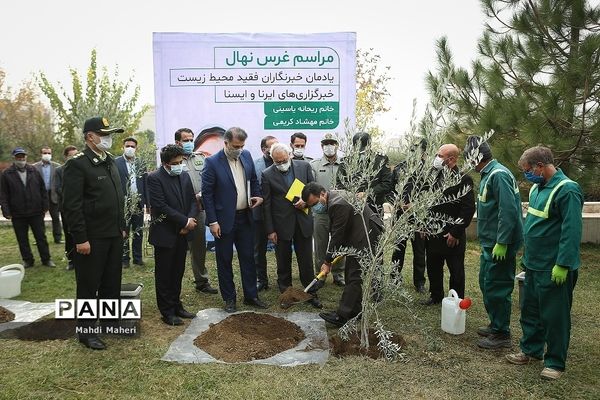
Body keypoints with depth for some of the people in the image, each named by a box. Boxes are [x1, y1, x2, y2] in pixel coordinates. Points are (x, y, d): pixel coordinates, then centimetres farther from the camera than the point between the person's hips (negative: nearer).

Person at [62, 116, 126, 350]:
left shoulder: (111, 162, 11)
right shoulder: (77, 164, -13)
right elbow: (71, 206, -17)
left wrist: (122, 227, 14)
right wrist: (80, 238, -18)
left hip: (114, 235, 7)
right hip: (92, 238, -7)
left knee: (112, 282, 16)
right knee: (88, 285, 6)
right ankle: (86, 331, 21)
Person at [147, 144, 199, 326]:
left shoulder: (184, 175, 8)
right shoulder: (154, 178, -12)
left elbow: (192, 200, 8)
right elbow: (161, 206, -19)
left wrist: (191, 219, -9)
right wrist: (185, 221, -16)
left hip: (182, 234, 6)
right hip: (165, 234, -6)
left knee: (178, 273, 16)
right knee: (164, 275, 7)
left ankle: (176, 306, 29)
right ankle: (167, 312, 18)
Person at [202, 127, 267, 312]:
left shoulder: (246, 156, 2)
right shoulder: (212, 162, -13)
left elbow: (253, 179, 16)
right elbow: (207, 193, -12)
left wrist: (258, 195, -1)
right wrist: (212, 222, -14)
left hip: (245, 217, 5)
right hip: (224, 220, -5)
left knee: (248, 257, 12)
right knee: (225, 261, 9)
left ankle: (251, 295, 26)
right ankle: (229, 298, 24)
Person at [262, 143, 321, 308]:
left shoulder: (304, 166, -1)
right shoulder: (267, 174, -6)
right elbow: (266, 204, -4)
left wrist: (306, 200, -13)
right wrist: (270, 230, -6)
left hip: (303, 221, 1)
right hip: (281, 225, -1)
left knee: (306, 260, 9)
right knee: (283, 262, 11)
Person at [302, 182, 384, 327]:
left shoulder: (338, 204, -25)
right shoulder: (334, 197, 7)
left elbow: (337, 234, -21)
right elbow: (338, 232, 14)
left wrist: (328, 262, -13)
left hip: (368, 235, -11)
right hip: (359, 235, 11)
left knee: (354, 275, -9)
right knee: (351, 273, 14)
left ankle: (342, 315, -7)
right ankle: (355, 310, 23)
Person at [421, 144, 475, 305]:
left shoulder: (463, 179, -13)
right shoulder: (435, 176, 8)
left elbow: (469, 209, -17)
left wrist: (455, 233, -17)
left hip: (452, 236, -6)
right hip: (433, 233, 7)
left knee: (456, 271, 9)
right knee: (433, 268, 17)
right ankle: (436, 296, 34)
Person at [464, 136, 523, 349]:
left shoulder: (499, 175, -19)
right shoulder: (488, 175, 13)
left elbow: (508, 210, -25)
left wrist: (502, 243, -24)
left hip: (500, 245, -10)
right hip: (490, 243, 10)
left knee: (497, 288, -1)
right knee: (486, 283, 19)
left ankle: (502, 334, 13)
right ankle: (495, 325, 33)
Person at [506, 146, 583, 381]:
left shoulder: (567, 190, -19)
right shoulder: (537, 188, 8)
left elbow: (572, 231, -22)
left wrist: (563, 264, -22)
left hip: (555, 269, -9)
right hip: (534, 265, 9)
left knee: (554, 316, 6)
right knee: (530, 311, 18)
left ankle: (555, 362, 21)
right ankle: (531, 350, 34)